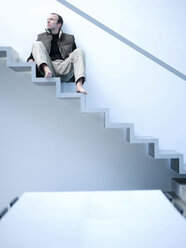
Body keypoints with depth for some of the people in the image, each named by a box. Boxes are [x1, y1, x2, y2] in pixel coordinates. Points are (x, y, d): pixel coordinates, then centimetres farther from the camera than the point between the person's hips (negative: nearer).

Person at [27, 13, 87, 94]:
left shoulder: (69, 38, 23)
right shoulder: (41, 37, 24)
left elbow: (76, 55, 19)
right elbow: (31, 57, 20)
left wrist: (72, 56, -5)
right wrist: (30, 61, -3)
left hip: (63, 67, 0)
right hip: (48, 66, 0)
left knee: (79, 51, -22)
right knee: (37, 44, -14)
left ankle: (79, 86, -43)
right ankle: (46, 70, -43)